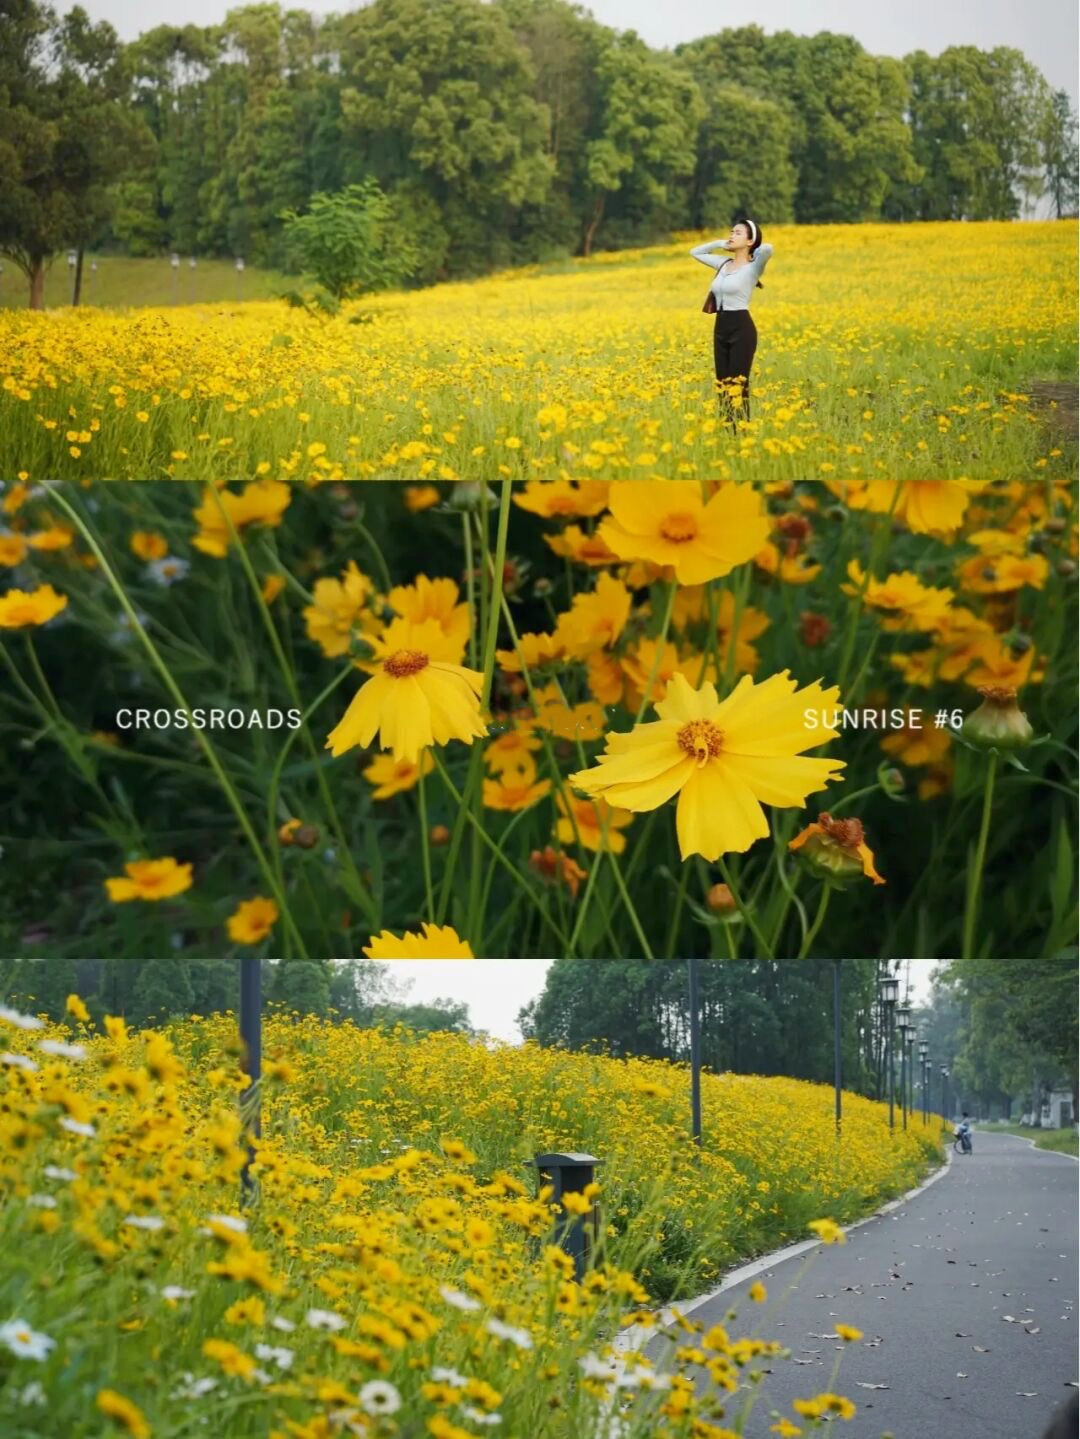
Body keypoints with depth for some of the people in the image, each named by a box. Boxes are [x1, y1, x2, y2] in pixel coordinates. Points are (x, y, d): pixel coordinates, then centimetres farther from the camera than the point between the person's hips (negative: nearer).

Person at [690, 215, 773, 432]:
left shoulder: (753, 266, -6)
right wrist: (720, 243, 15)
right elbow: (695, 252, 27)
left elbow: (768, 249, -28)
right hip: (720, 328, 7)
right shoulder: (723, 263, 14)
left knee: (737, 384, -9)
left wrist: (754, 250, -5)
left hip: (741, 328, -7)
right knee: (722, 384, 6)